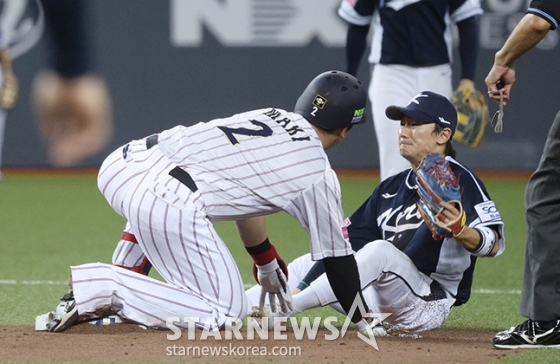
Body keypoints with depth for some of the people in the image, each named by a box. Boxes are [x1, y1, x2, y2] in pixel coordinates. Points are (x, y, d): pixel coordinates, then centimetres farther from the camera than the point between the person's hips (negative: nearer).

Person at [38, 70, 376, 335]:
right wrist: (363, 323, 29)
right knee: (227, 312, 3)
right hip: (171, 210, -8)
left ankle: (123, 277, 23)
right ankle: (103, 288, -9)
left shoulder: (269, 115, 27)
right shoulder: (319, 178, 8)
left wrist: (267, 265, 52)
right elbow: (336, 256, 15)